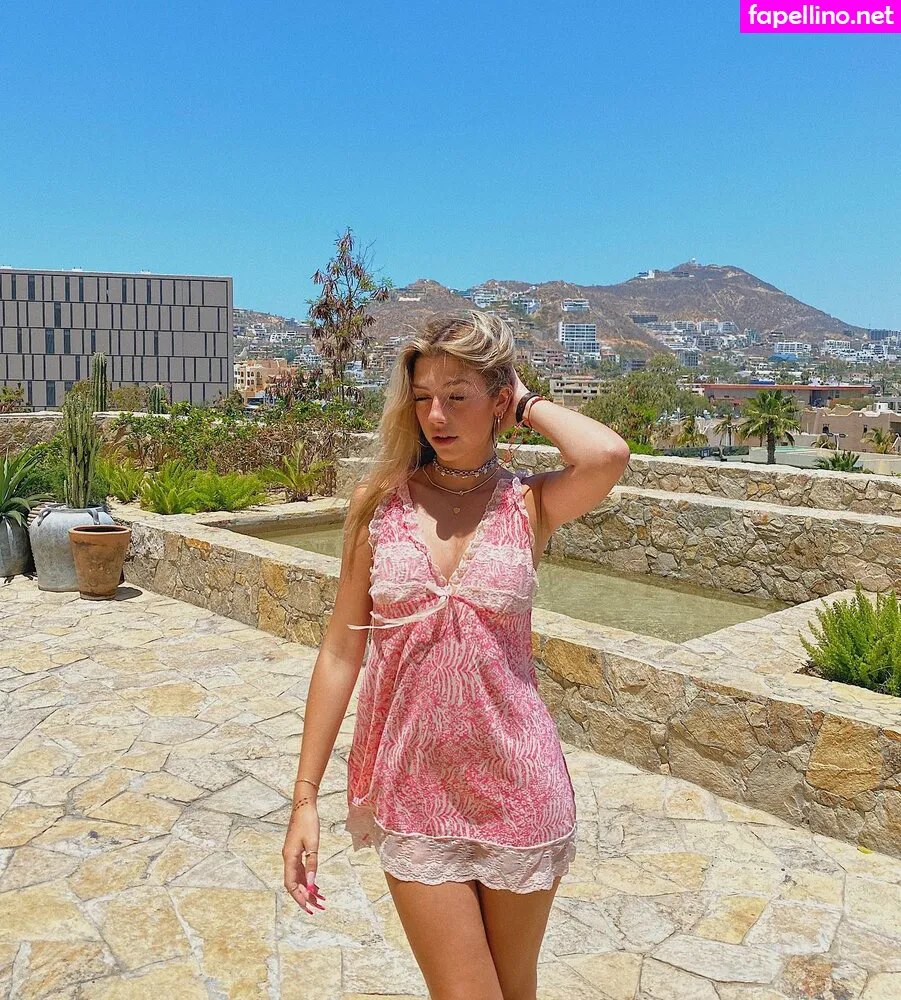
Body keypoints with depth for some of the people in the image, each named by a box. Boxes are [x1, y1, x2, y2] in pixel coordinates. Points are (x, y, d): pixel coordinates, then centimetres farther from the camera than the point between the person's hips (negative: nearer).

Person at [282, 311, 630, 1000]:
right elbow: (342, 651, -2)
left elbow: (608, 456, -28)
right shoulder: (379, 502, -3)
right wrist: (305, 797, -2)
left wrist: (528, 403, -10)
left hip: (516, 786, 0)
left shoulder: (529, 505, -5)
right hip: (412, 787, 0)